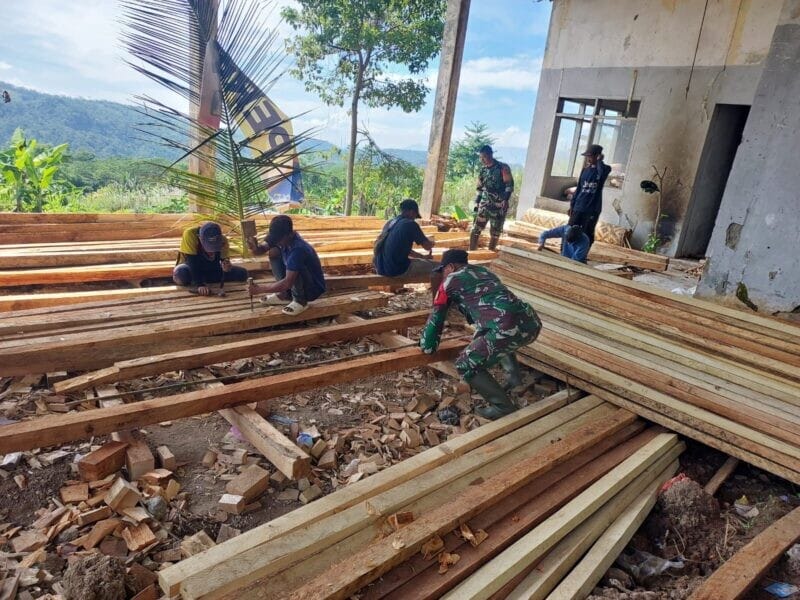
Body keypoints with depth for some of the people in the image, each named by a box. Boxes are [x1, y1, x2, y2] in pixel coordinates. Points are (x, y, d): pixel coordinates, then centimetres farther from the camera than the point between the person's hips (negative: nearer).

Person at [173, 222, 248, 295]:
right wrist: (199, 285, -42)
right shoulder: (190, 234, -33)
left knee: (242, 273, -15)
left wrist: (226, 268, -45)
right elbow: (192, 262, -34)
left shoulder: (223, 240, -23)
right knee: (181, 274, -39)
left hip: (211, 268, 3)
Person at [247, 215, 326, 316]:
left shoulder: (298, 249, -34)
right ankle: (285, 294, 8)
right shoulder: (284, 238, -9)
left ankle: (300, 300, -9)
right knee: (274, 253, -3)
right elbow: (263, 249, -1)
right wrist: (255, 248, -26)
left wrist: (259, 288, -32)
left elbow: (288, 283, -37)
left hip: (313, 289, -8)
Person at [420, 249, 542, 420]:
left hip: (509, 329, -8)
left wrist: (427, 348, 32)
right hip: (532, 323, 8)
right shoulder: (484, 271, 31)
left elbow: (436, 318, 18)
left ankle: (503, 407, 8)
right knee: (487, 339, 37)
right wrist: (479, 338, 60)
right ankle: (514, 375, 25)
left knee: (466, 366, 8)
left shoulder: (450, 281, 13)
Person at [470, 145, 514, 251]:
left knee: (495, 232, 3)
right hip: (484, 205, 3)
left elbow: (509, 185, -9)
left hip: (499, 206, -3)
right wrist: (476, 203, 12)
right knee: (476, 229, -7)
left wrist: (505, 200, -22)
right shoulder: (483, 170, 10)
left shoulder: (503, 168, -5)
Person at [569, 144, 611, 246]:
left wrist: (599, 161, -15)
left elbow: (602, 172, -30)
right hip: (578, 208, 4)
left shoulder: (604, 169, -3)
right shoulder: (585, 170, 11)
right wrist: (572, 205, 11)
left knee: (587, 236, -1)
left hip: (592, 210, -4)